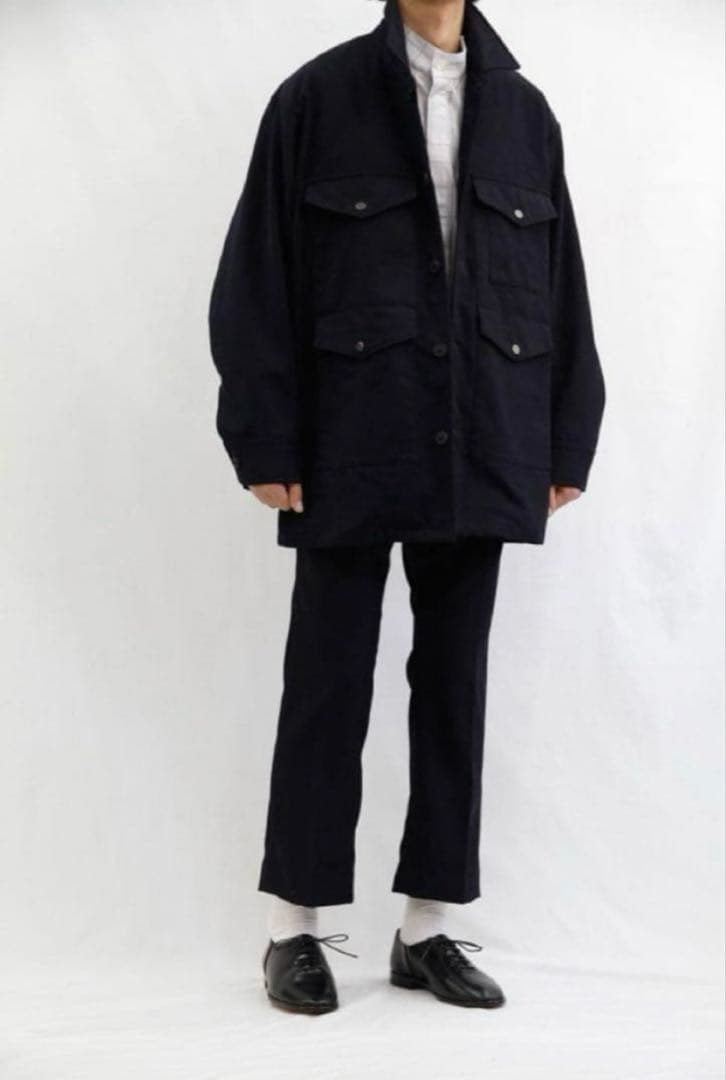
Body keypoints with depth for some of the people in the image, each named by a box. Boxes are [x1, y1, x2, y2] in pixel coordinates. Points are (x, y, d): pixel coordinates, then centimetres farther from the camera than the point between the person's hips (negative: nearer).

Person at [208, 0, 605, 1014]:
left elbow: (562, 287, 11)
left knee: (455, 684, 8)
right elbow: (258, 278, -3)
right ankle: (296, 927, 18)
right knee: (328, 682, 4)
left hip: (479, 458, 4)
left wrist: (565, 442, 6)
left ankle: (428, 927, 21)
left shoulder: (524, 111, 11)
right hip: (351, 455, -3)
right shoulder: (317, 97, 1)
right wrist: (266, 442, -8)